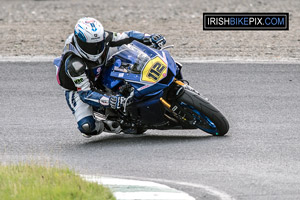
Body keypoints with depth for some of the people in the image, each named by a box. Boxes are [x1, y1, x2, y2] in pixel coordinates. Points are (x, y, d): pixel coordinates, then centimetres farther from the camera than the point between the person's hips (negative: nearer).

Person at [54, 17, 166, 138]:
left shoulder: (104, 39, -23)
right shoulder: (74, 63, -39)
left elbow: (128, 37, -7)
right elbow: (85, 94, -40)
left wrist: (150, 38, -23)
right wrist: (110, 101, -52)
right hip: (78, 89, -6)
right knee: (86, 126, -27)